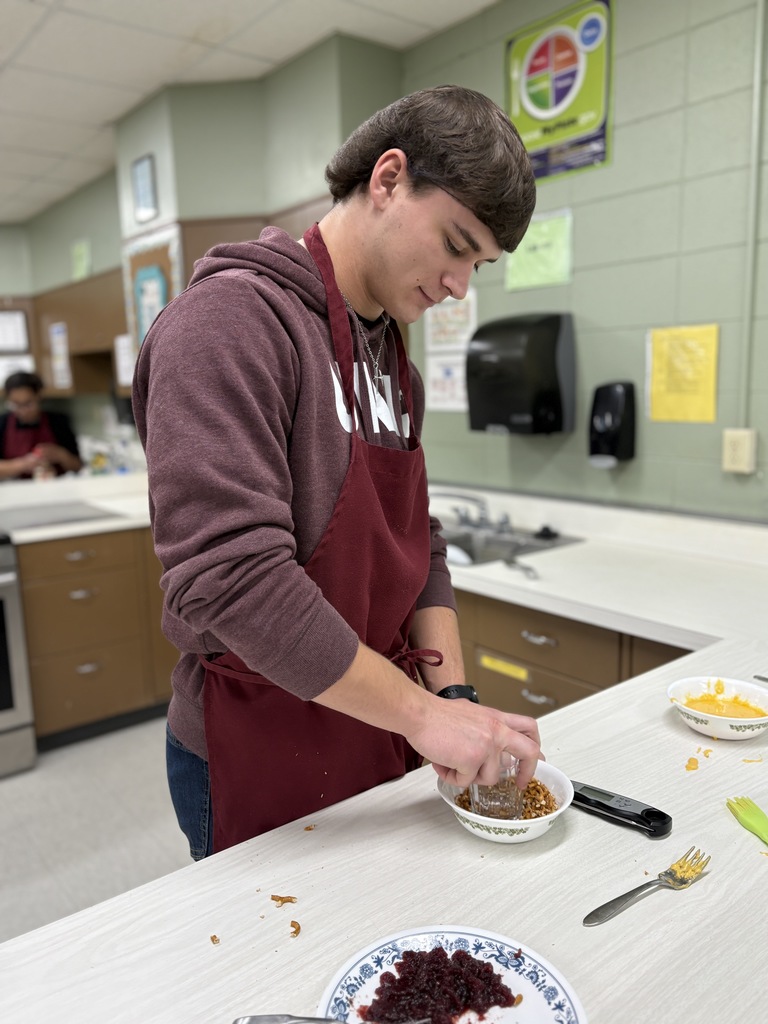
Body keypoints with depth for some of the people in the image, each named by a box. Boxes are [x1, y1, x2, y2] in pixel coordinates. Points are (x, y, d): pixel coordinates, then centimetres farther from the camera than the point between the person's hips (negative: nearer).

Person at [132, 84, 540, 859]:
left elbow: (416, 550, 8)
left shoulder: (392, 359, 7)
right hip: (259, 771, -7)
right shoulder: (233, 316, -19)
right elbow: (228, 576, -29)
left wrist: (453, 695, -4)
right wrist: (421, 711, -23)